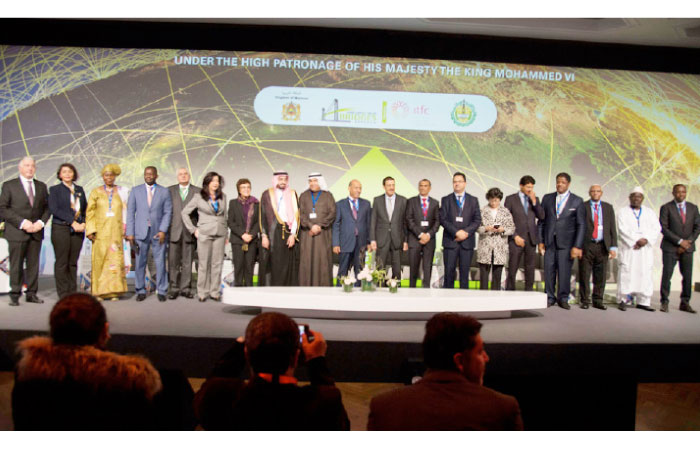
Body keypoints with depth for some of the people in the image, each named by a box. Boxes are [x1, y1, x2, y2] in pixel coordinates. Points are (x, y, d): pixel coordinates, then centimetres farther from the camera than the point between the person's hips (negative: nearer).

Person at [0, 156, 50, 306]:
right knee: (16, 265, 0)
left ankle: (31, 294, 12)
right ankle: (15, 295, 8)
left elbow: (47, 207, 13)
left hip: (36, 232, 3)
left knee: (33, 264, 5)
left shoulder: (41, 186, 14)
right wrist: (22, 223, -14)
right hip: (17, 232, -3)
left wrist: (41, 222, -5)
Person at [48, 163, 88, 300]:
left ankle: (73, 292, 10)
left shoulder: (79, 190, 16)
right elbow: (54, 209, -8)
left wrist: (83, 223, -4)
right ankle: (63, 294, 3)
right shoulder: (54, 189, 4)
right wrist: (72, 222, -14)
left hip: (77, 230, 4)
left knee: (73, 263, 5)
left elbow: (85, 209, 14)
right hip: (61, 229, -3)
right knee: (62, 263, -2)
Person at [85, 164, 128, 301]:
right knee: (100, 260, -2)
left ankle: (114, 291, 2)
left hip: (116, 232, 0)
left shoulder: (121, 192, 10)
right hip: (100, 232, 0)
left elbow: (125, 212, 8)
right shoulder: (96, 192, 8)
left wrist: (126, 230, 0)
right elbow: (90, 212, 6)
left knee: (116, 260, -3)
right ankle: (99, 291, 4)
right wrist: (90, 230, -4)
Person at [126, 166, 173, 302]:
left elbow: (168, 212, 2)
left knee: (160, 263, 0)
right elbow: (130, 212, 5)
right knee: (140, 263, 3)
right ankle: (141, 291, 14)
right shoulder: (136, 190, 8)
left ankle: (161, 291, 10)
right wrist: (130, 232, -2)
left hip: (158, 232, -1)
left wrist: (163, 230, -9)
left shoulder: (164, 192, 6)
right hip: (141, 233, 1)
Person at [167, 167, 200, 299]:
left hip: (189, 232, 0)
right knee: (173, 262, 1)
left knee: (187, 262, 3)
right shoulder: (170, 190, 11)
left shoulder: (197, 191, 8)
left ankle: (185, 288, 12)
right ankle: (174, 288, 9)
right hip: (174, 231, 1)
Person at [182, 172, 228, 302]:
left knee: (217, 264, 4)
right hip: (205, 234, -3)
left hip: (220, 234, 3)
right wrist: (193, 230, -1)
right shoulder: (199, 198, 0)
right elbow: (184, 213, 4)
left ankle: (215, 292, 12)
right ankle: (202, 293, 9)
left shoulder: (222, 197, 10)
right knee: (204, 264, 0)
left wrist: (226, 231, 11)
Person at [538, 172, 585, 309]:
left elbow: (581, 225, 0)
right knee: (549, 271, 2)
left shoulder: (577, 201, 2)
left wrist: (577, 246, -7)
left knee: (564, 272, -1)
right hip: (549, 242, 2)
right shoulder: (547, 198, 9)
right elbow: (541, 221, 11)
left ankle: (563, 298, 15)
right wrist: (540, 241, 5)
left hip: (566, 242, -2)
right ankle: (550, 297, 16)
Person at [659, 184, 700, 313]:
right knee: (667, 275, -3)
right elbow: (664, 228, -8)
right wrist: (680, 241, -13)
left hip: (687, 247, 3)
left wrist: (688, 242, -6)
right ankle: (664, 302, 5)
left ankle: (685, 303, 13)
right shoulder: (666, 208, -2)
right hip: (670, 247, -3)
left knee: (687, 276, 3)